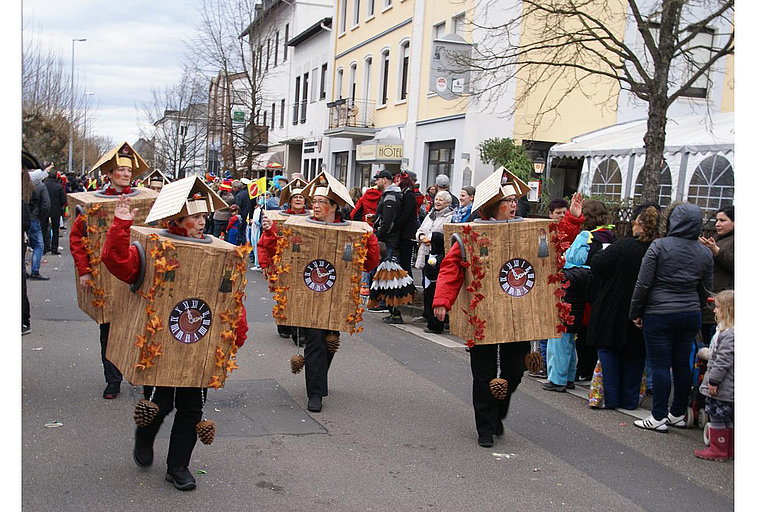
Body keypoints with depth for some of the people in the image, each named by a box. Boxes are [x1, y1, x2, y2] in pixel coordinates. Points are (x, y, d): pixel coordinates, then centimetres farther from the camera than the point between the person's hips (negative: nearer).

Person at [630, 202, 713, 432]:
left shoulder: (659, 246, -11)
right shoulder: (705, 253, 4)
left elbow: (643, 284, -10)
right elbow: (706, 289, 11)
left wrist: (635, 312, -1)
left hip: (660, 314, -5)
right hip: (691, 315, 5)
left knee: (660, 365, 0)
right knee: (682, 365, 12)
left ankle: (659, 417, 3)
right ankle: (678, 414, 21)